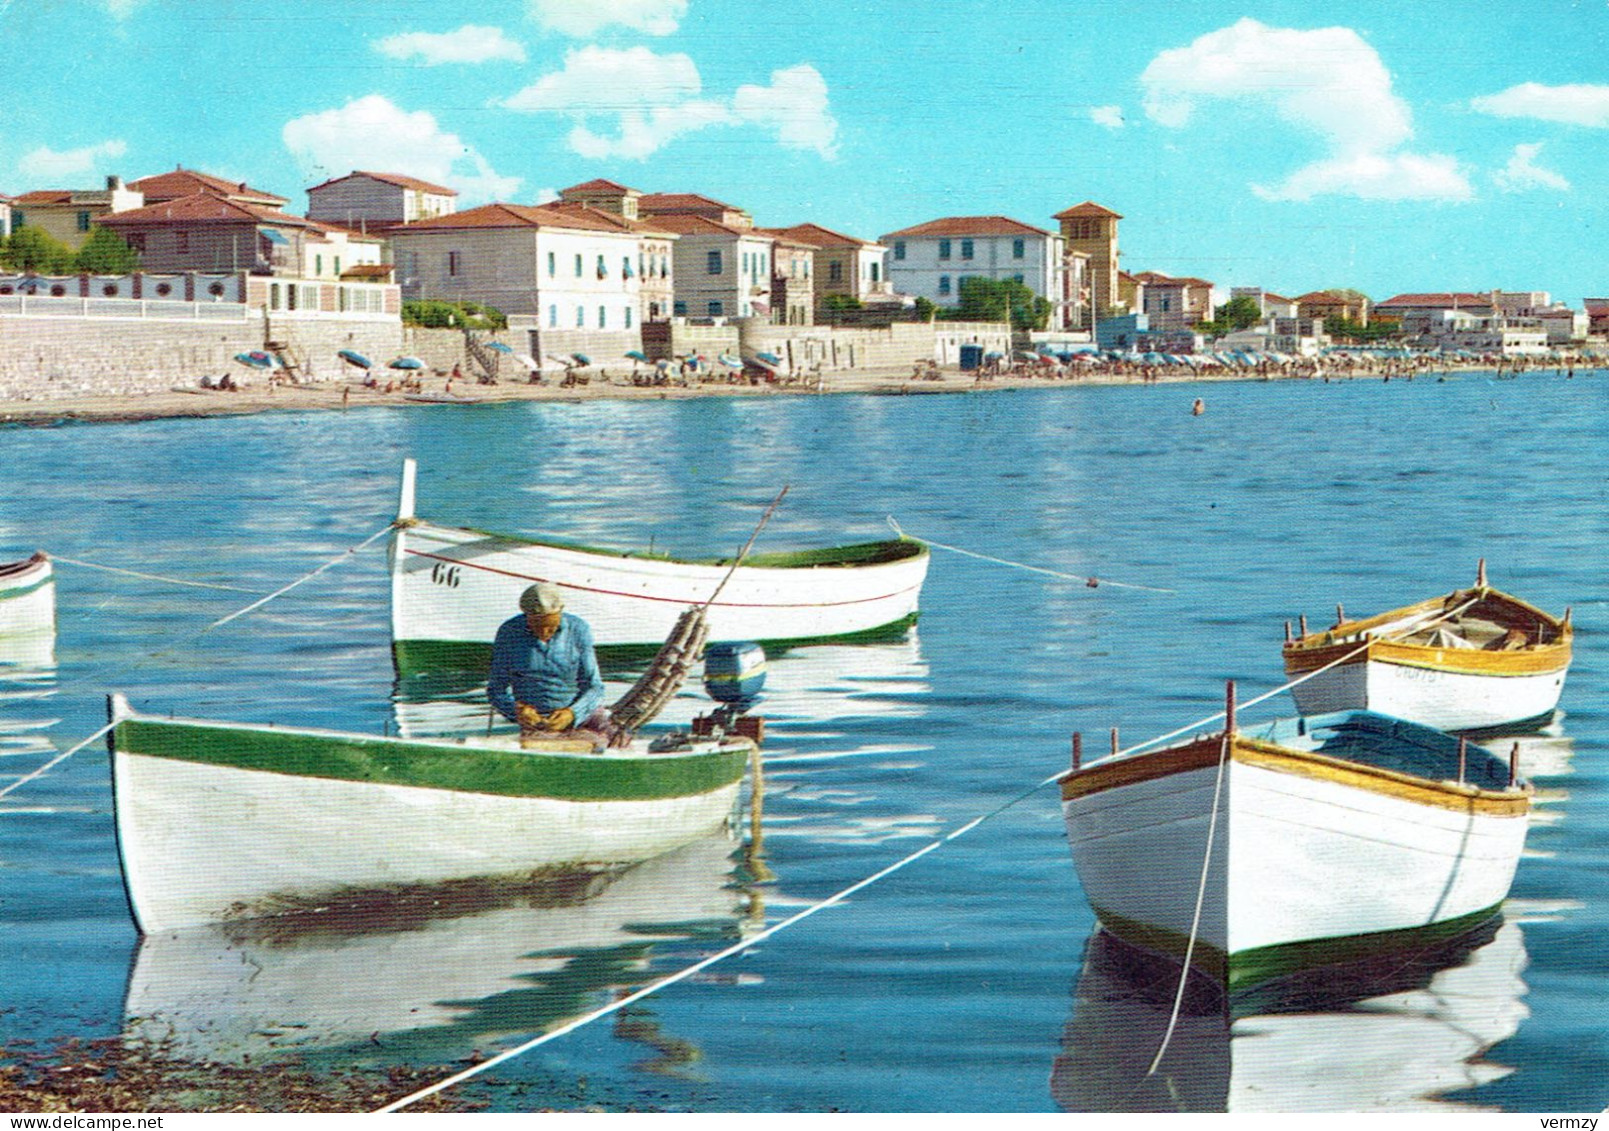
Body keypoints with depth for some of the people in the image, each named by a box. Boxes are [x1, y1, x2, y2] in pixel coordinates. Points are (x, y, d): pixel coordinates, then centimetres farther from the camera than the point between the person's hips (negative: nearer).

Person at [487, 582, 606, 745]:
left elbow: (594, 687, -3)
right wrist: (516, 710, -21)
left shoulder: (579, 630, -4)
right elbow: (496, 689, 1)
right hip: (536, 720, 0)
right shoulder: (509, 632, -6)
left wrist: (572, 714, -23)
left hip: (581, 712, 1)